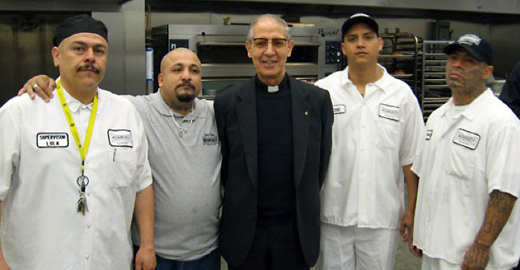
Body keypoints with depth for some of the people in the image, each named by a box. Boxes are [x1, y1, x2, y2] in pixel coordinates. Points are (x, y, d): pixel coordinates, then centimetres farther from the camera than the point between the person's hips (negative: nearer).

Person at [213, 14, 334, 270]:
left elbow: (321, 163, 6)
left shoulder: (317, 99, -1)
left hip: (297, 230, 1)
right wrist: (242, 204, 7)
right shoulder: (226, 102, -3)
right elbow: (223, 164, 5)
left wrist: (303, 208, 8)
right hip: (244, 232, 0)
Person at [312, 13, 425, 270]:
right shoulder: (322, 91, 0)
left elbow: (411, 160, 3)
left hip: (383, 218, 0)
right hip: (333, 215, 0)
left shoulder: (402, 94, 2)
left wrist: (412, 211, 2)